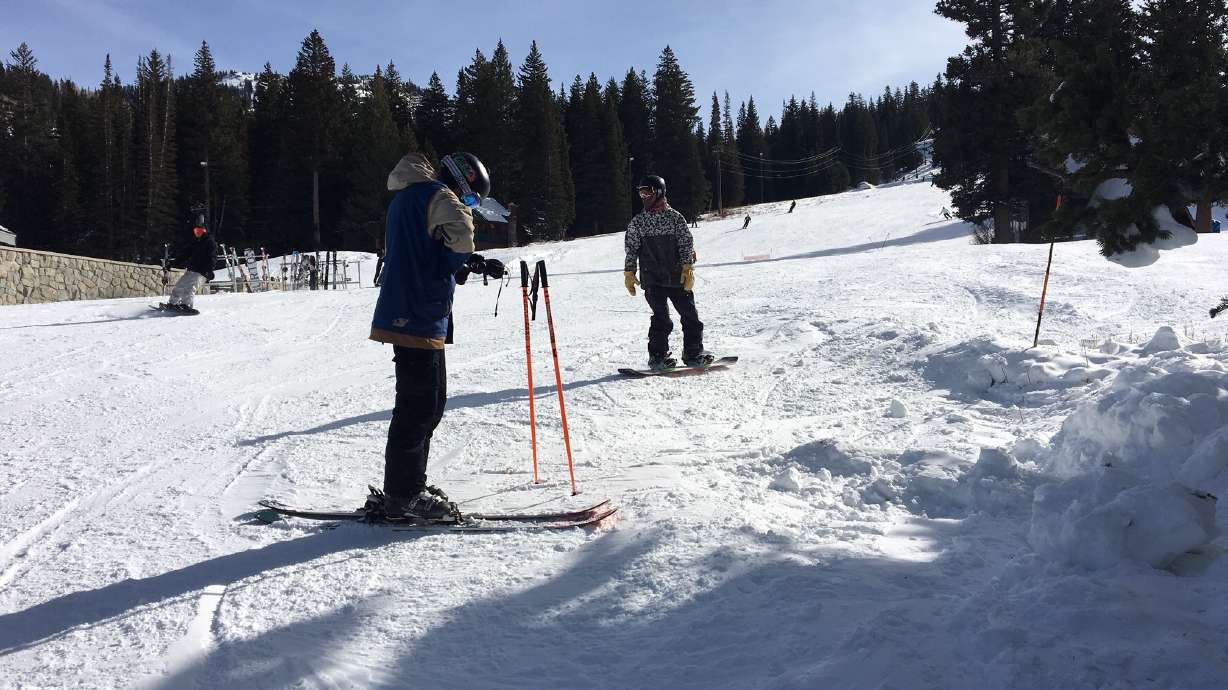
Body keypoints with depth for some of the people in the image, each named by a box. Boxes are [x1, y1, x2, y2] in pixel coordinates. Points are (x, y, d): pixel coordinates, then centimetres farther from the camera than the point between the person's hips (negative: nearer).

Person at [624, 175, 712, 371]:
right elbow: (631, 249, 12)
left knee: (690, 315, 4)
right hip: (652, 280, -1)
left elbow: (687, 244, 2)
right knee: (661, 318, -12)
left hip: (678, 278, 1)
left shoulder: (675, 217, 3)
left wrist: (688, 268, -8)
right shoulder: (637, 222, 8)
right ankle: (657, 356, -3)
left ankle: (693, 354, 16)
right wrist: (629, 273, 5)